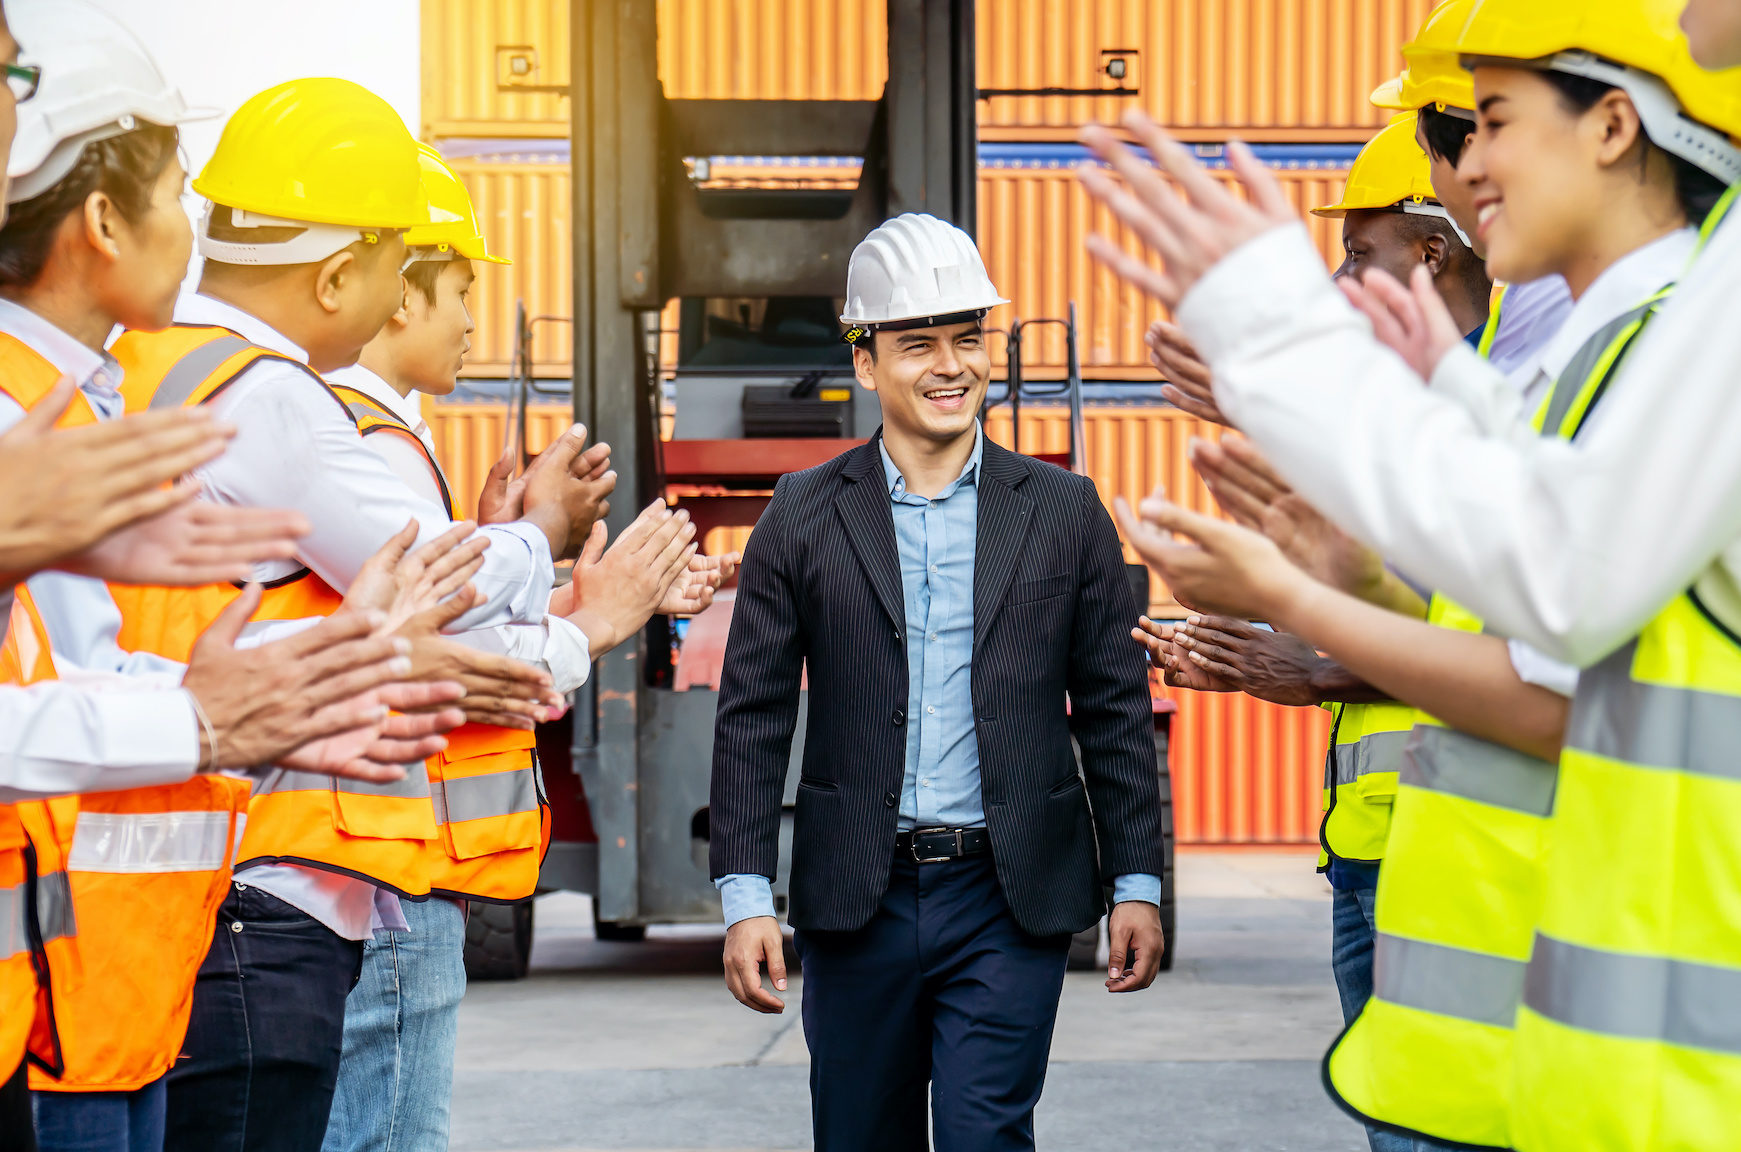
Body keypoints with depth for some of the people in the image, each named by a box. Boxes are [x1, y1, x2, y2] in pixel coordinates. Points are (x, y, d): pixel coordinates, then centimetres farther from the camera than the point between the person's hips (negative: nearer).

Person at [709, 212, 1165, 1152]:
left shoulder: (1063, 511, 4)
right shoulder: (803, 516, 3)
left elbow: (1116, 710, 6)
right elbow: (752, 714, 2)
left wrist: (1137, 883, 3)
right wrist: (744, 897, -4)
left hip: (1011, 902, -1)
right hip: (858, 900, 1)